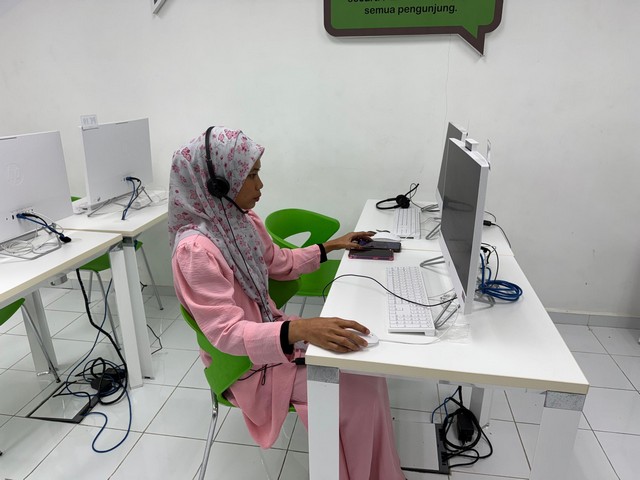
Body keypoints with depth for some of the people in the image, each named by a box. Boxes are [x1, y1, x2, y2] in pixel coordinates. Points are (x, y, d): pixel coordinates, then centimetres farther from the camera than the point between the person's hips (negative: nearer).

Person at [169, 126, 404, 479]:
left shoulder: (243, 221, -2)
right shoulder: (195, 249, -27)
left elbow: (280, 263, 16)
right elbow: (227, 333, -32)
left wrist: (330, 246, 14)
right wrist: (300, 329, -45)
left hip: (270, 330, 7)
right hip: (242, 362, -7)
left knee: (366, 369, -4)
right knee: (355, 391, -14)